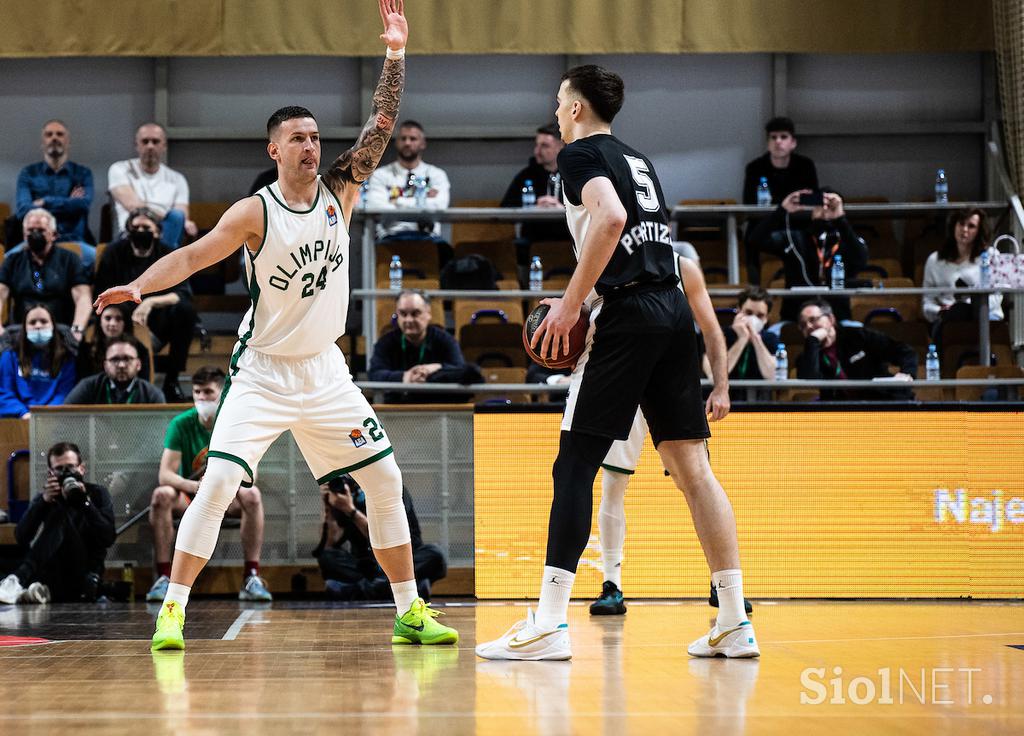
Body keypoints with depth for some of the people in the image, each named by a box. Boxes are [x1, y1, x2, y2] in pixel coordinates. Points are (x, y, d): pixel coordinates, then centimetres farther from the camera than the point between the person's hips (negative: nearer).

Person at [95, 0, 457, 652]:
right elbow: (193, 256, -18)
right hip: (264, 372, -4)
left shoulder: (340, 191, -1)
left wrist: (396, 53, -15)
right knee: (218, 483, -17)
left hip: (325, 370, 4)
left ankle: (411, 613, 13)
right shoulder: (254, 214, -12)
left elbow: (382, 126, -6)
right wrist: (141, 285, -36)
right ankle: (172, 610, -10)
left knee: (386, 480, 3)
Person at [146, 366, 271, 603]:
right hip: (189, 497, 0)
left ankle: (251, 577, -29)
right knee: (161, 495, -32)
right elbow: (165, 474, -16)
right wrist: (194, 486, -36)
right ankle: (163, 577, -29)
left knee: (252, 495, -32)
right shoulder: (181, 424, -8)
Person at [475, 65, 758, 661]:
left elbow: (610, 217, -19)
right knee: (691, 466, 6)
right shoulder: (638, 160, 24)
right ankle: (735, 623, 2)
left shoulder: (581, 154, 0)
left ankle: (549, 623, -9)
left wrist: (571, 302, -17)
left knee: (575, 466, -5)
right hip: (674, 308, 8)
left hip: (626, 315, -8)